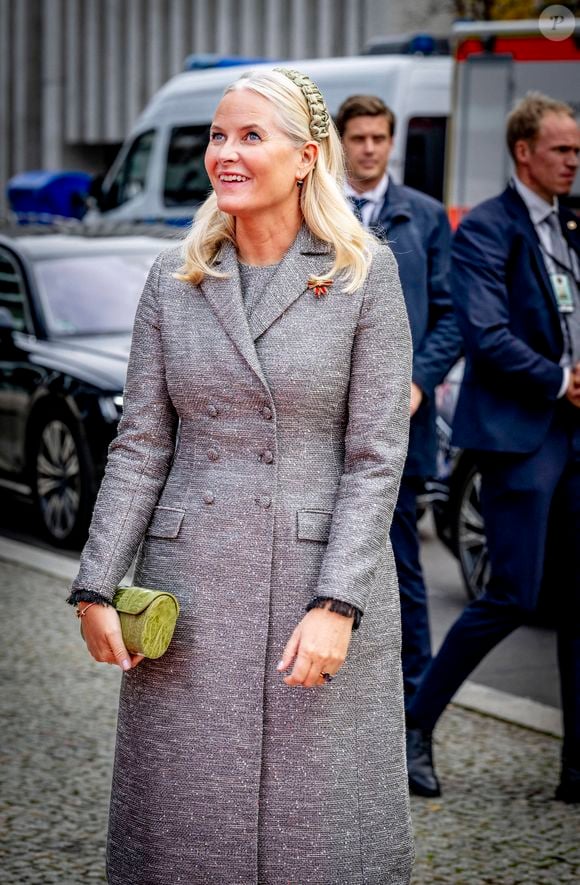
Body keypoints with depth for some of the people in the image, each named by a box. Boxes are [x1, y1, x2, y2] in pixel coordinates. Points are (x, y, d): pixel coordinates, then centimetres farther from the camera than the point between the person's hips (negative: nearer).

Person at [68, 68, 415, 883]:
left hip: (322, 577, -2)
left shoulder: (365, 273, -3)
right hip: (191, 580, 3)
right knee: (184, 816, 7)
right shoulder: (174, 278, 6)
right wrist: (95, 588, -2)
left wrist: (337, 605, -14)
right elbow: (140, 446, 6)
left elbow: (376, 456, -6)